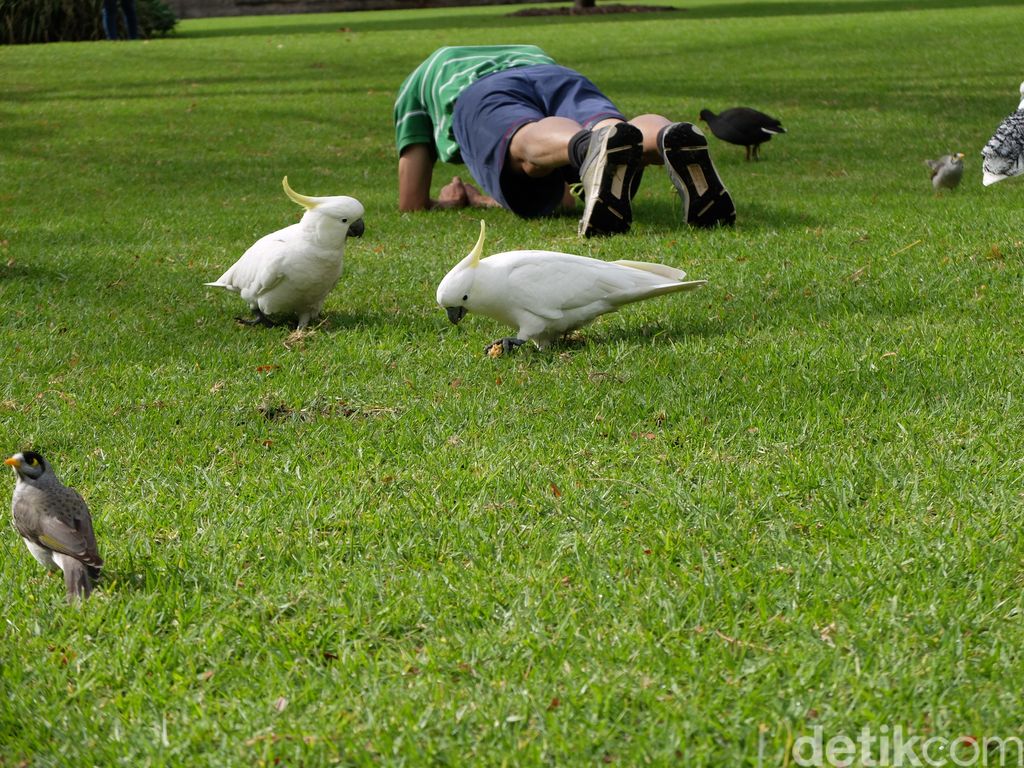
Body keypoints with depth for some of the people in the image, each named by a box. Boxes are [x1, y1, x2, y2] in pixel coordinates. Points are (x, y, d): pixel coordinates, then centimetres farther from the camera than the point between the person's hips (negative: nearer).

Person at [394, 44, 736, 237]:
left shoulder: (417, 81, 44)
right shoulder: (533, 53, 52)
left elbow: (412, 203, 35)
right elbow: (570, 197, 51)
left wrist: (447, 202, 56)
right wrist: (479, 199, 59)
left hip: (482, 99, -3)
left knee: (532, 151, -36)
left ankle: (594, 147, -71)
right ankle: (673, 139, -64)